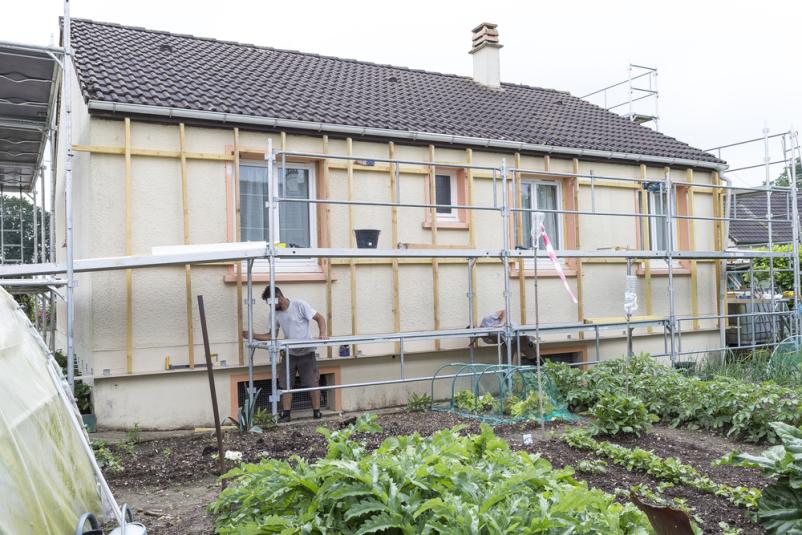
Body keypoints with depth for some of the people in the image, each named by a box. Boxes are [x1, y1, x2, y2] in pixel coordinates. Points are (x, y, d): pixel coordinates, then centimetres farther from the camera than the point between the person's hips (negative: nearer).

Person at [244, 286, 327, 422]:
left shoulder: (299, 305, -16)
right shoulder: (275, 313, 0)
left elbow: (319, 318, -13)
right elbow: (271, 336, 5)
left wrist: (322, 334, -29)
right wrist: (253, 336, -7)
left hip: (307, 353, -5)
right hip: (289, 354, 5)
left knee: (312, 383, 0)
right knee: (285, 384, 3)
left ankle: (317, 412, 11)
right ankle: (285, 414, 12)